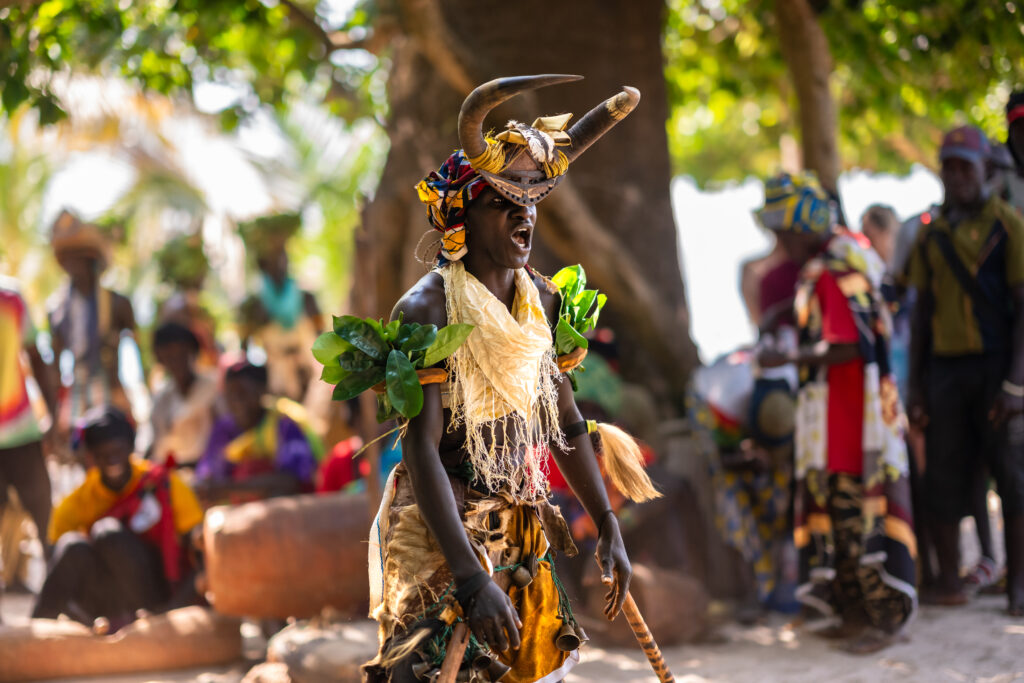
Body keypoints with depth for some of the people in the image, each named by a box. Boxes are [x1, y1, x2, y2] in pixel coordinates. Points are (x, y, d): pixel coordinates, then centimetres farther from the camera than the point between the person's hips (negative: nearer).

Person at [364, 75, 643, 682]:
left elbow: (564, 421, 13)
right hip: (441, 534, -7)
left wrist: (608, 528, 11)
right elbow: (421, 450, -24)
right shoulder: (429, 309, -18)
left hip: (520, 531, 7)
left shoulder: (540, 298, 3)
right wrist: (472, 579, -31)